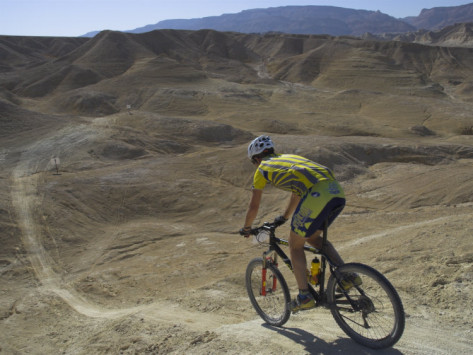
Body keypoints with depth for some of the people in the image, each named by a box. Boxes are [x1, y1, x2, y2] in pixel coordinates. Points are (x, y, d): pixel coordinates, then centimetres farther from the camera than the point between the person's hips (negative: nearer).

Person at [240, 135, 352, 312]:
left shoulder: (262, 169, 18)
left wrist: (246, 228, 41)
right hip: (337, 191, 7)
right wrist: (284, 218, 59)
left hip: (317, 194, -7)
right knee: (313, 237, 27)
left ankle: (304, 297, 15)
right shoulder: (289, 157, 36)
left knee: (295, 245, 12)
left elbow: (253, 207, 24)